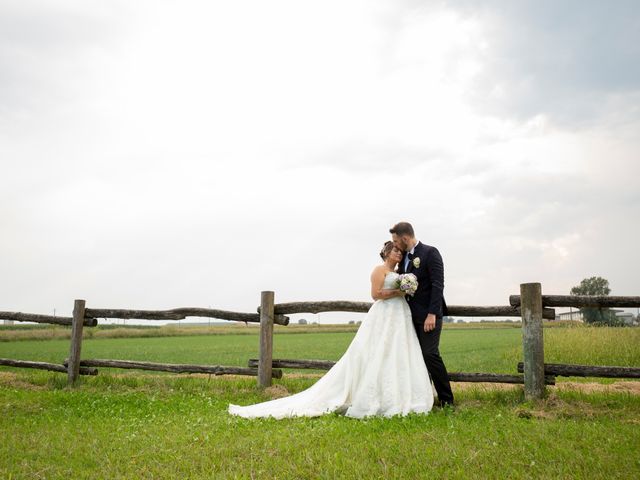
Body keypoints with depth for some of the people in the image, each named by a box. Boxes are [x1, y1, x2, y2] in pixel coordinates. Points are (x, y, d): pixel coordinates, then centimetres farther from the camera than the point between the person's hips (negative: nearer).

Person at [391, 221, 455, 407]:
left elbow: (438, 284, -15)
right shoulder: (404, 257, 14)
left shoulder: (430, 252, -9)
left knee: (430, 354, -11)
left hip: (428, 315, -7)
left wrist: (432, 314, -21)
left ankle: (446, 399, 1)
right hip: (411, 315, 8)